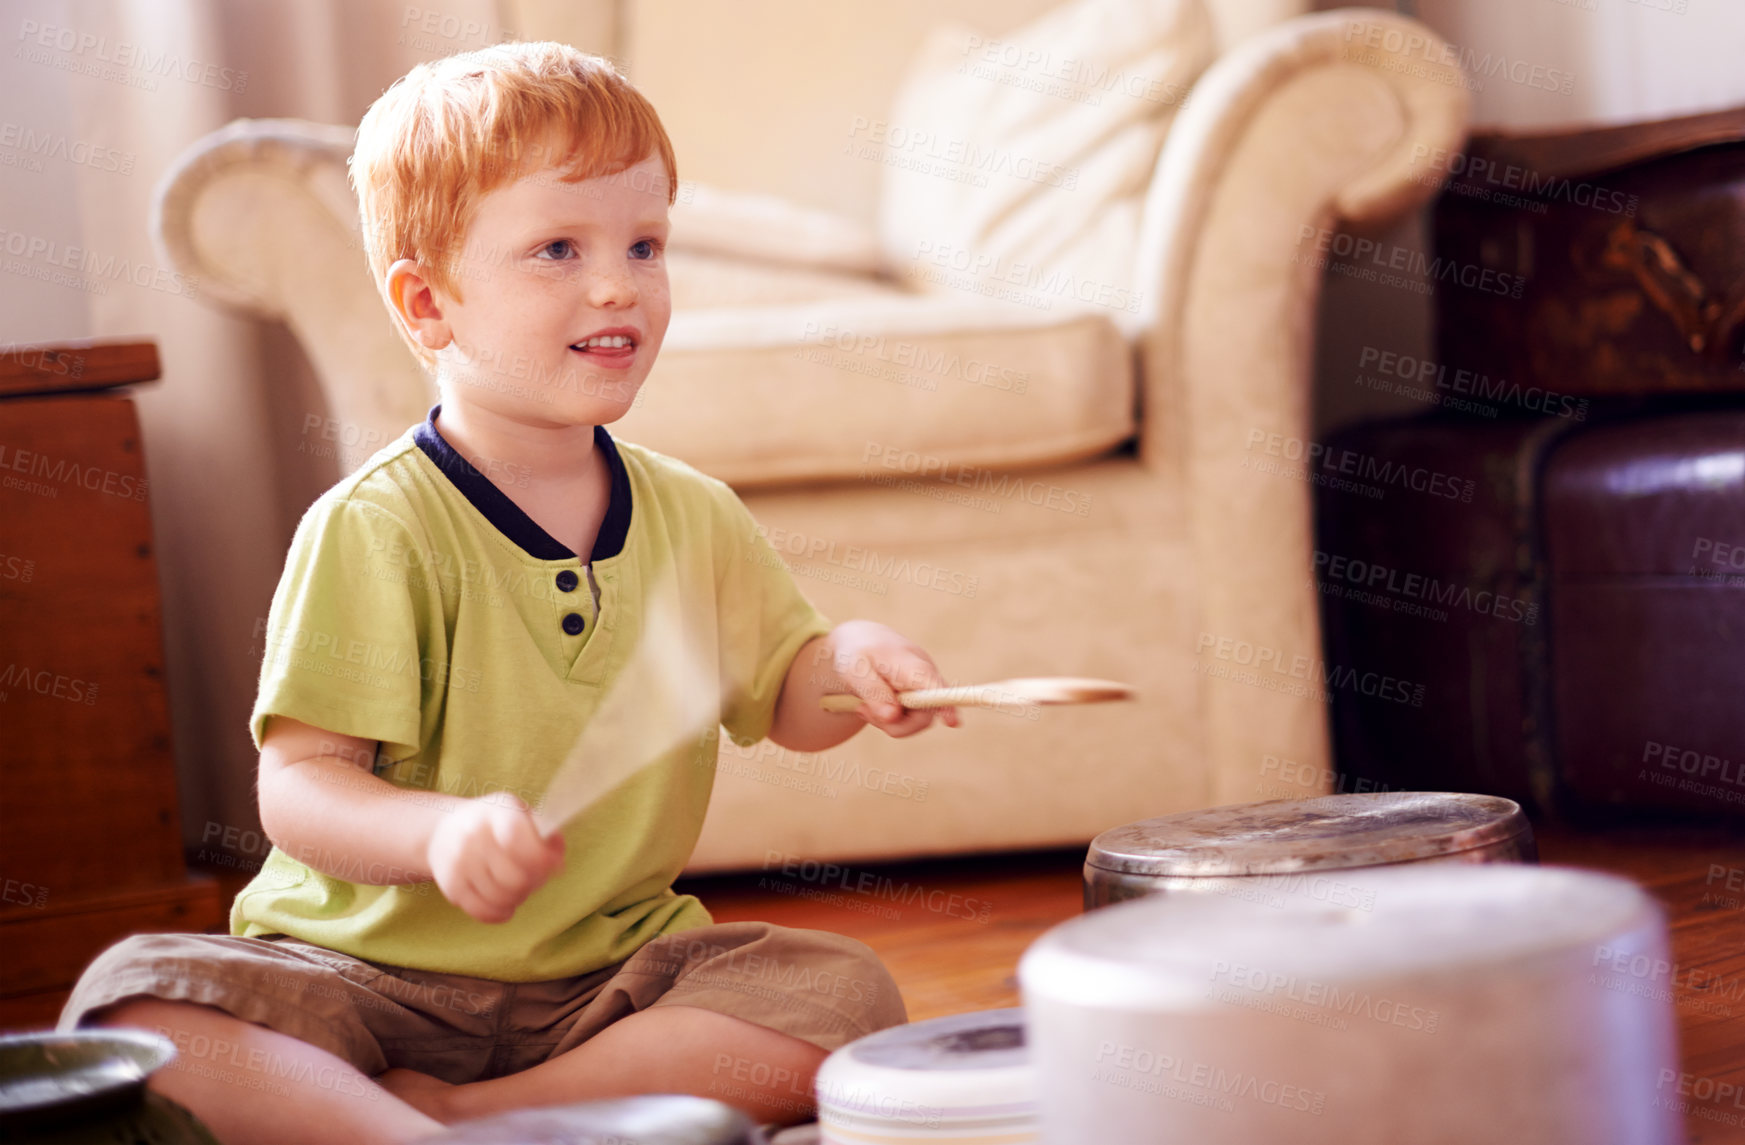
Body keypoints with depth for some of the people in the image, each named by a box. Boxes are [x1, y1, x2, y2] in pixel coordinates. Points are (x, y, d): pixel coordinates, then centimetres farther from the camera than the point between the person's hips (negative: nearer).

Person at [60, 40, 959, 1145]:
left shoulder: (694, 518, 4)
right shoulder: (372, 530, -12)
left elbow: (789, 703, 15)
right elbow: (299, 783, -16)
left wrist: (850, 659, -9)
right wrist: (437, 832, -36)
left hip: (613, 968, 4)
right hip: (371, 963, -4)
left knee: (850, 997, -22)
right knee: (133, 997, -28)